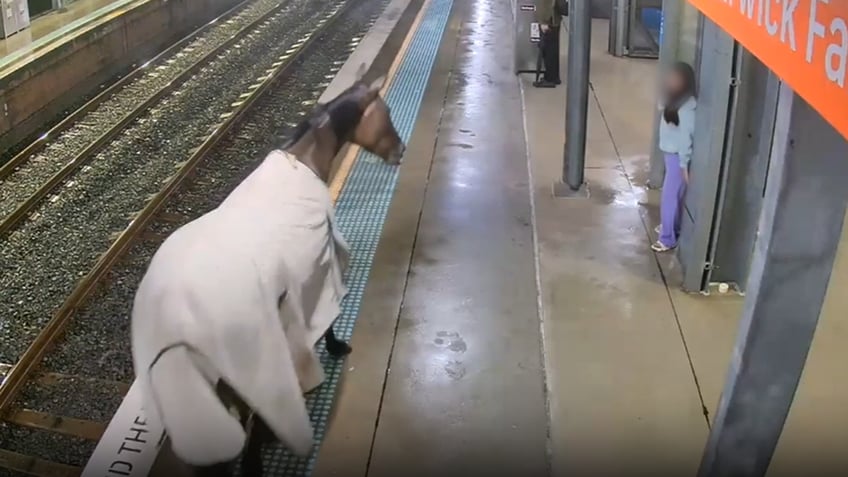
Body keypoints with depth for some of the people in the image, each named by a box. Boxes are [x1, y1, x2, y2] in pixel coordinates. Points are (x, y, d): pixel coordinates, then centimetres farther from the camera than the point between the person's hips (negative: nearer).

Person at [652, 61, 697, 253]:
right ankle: (672, 226, 41)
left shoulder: (687, 107, -24)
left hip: (677, 156, -9)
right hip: (671, 153, 9)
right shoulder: (676, 100, 4)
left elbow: (686, 136, -23)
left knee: (669, 197, -1)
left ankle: (668, 238, 9)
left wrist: (684, 164, -20)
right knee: (673, 194, 24)